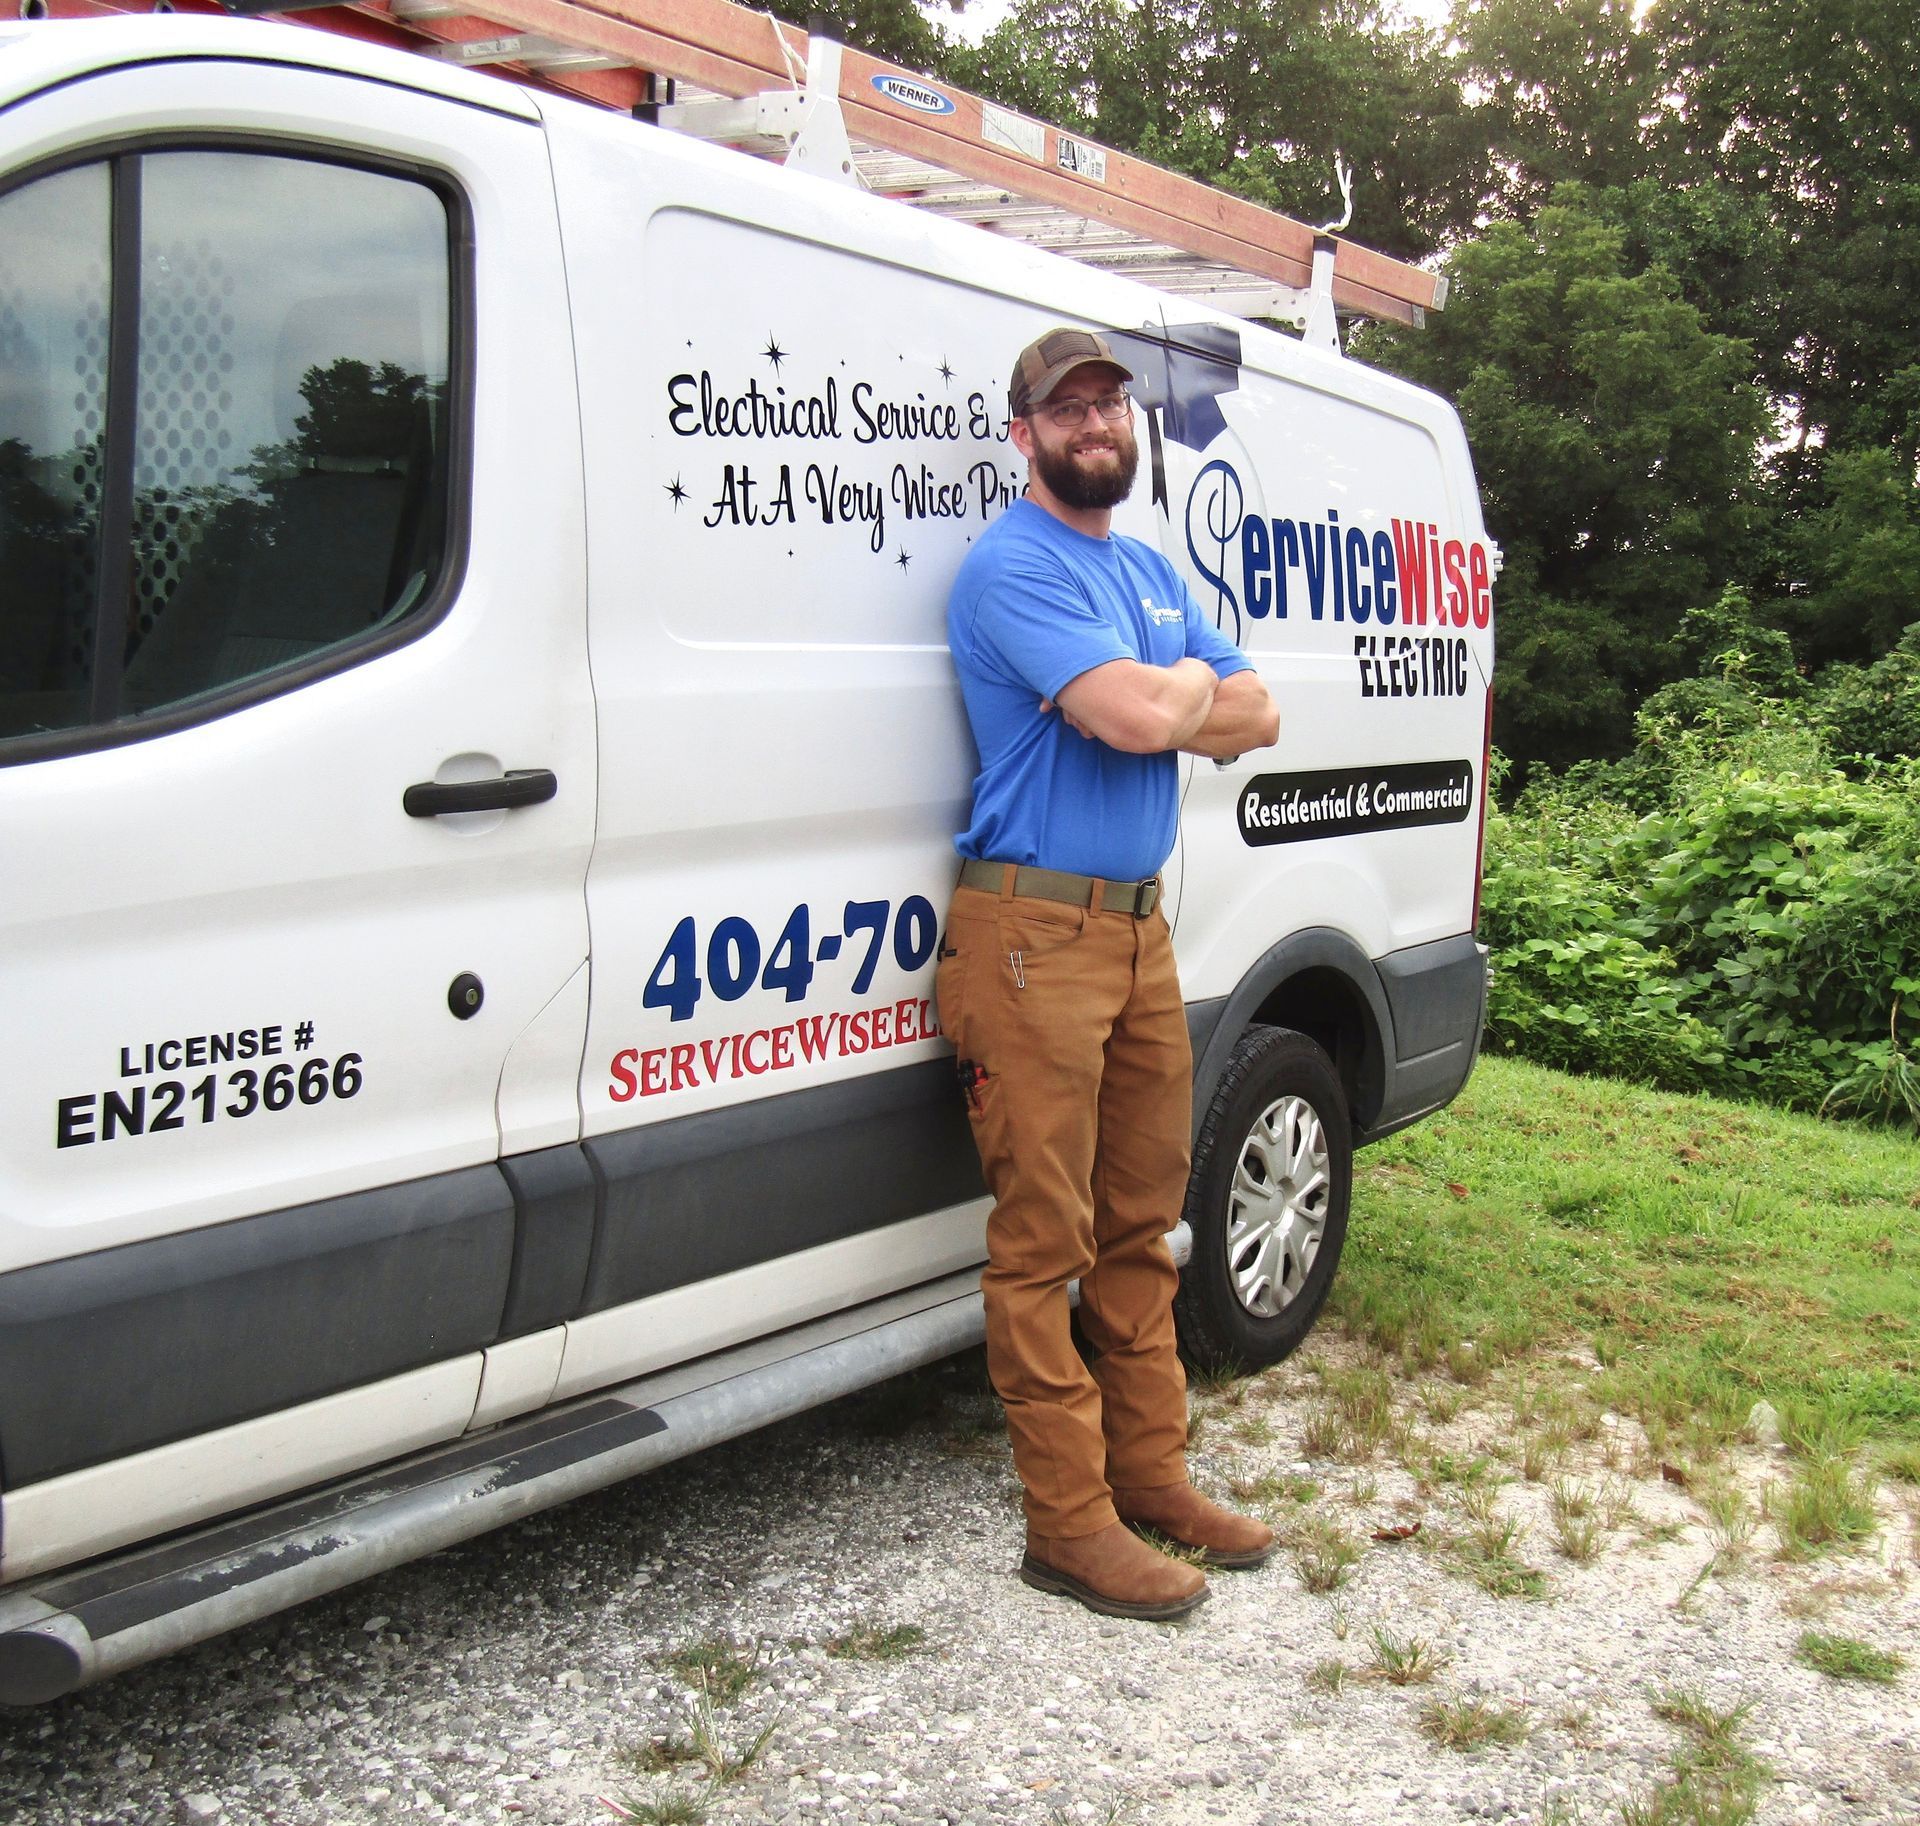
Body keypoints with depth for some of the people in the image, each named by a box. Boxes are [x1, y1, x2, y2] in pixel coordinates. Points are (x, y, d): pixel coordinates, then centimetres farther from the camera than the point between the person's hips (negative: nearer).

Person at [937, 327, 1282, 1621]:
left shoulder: (1153, 571, 18)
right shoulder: (1015, 566, -10)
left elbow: (1257, 721, 11)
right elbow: (1136, 714, -24)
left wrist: (1155, 699, -8)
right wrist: (1190, 685, -1)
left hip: (1141, 927, 9)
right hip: (1035, 934, -8)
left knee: (1142, 1223, 14)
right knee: (1045, 1242, -2)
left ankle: (1150, 1474, 26)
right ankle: (1071, 1525, 6)